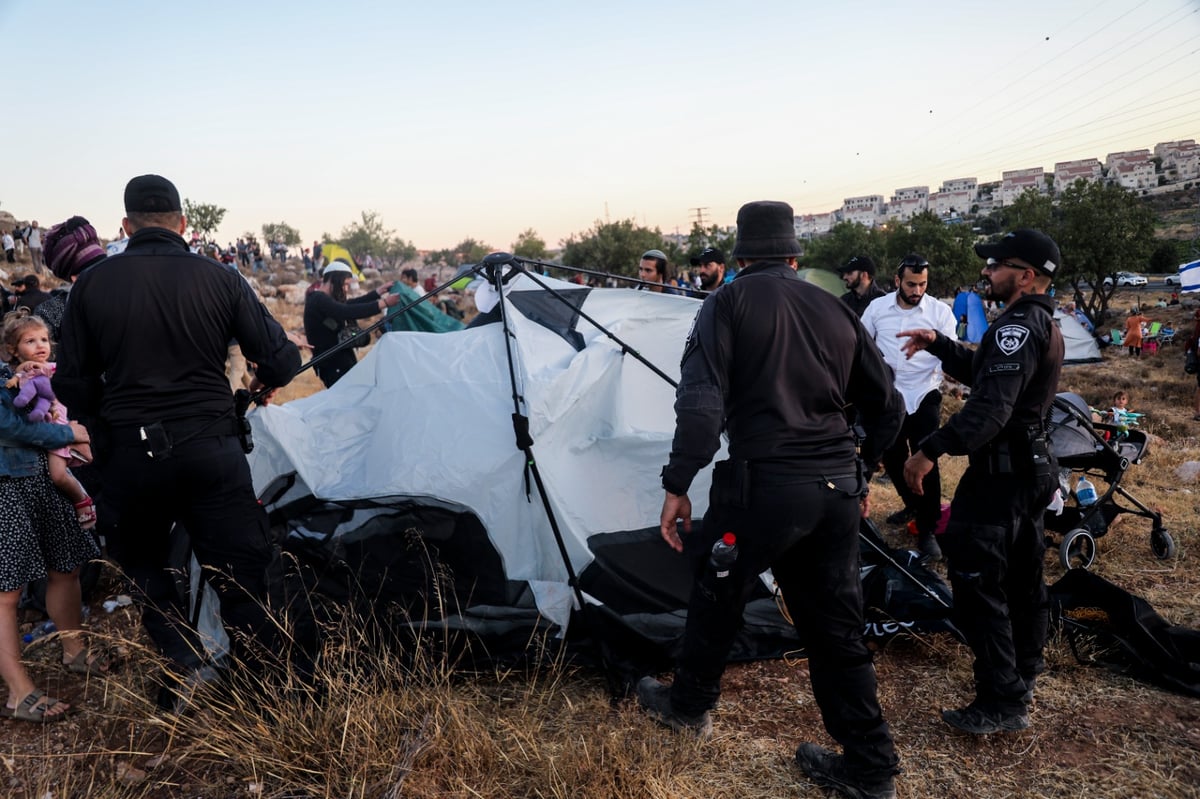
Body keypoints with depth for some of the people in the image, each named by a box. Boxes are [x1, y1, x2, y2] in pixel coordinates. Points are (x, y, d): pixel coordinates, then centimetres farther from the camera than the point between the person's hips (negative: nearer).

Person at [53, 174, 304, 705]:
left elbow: (72, 385, 2)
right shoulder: (220, 279, -3)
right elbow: (280, 359, -3)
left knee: (143, 564, 24)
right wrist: (264, 384, 20)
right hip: (211, 450, -1)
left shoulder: (91, 284, -1)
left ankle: (184, 663, 14)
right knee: (244, 571, 8)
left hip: (128, 455, 1)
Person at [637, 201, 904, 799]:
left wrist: (677, 486, -9)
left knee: (717, 589, 19)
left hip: (766, 485, -5)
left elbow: (700, 403, -15)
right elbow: (887, 406, 16)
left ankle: (688, 705, 39)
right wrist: (860, 472, 29)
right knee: (835, 626, 15)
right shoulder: (836, 311, 11)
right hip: (839, 491, 5)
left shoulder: (729, 303, -3)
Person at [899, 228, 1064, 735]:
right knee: (1022, 576, 20)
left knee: (977, 584, -6)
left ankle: (1002, 704, -1)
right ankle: (1022, 675, 34)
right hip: (1031, 468, 11)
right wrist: (939, 345, 12)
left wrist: (930, 451, -32)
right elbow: (986, 373, 21)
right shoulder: (1044, 324, 12)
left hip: (1000, 473, -11)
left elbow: (989, 407, -31)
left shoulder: (1018, 326, -20)